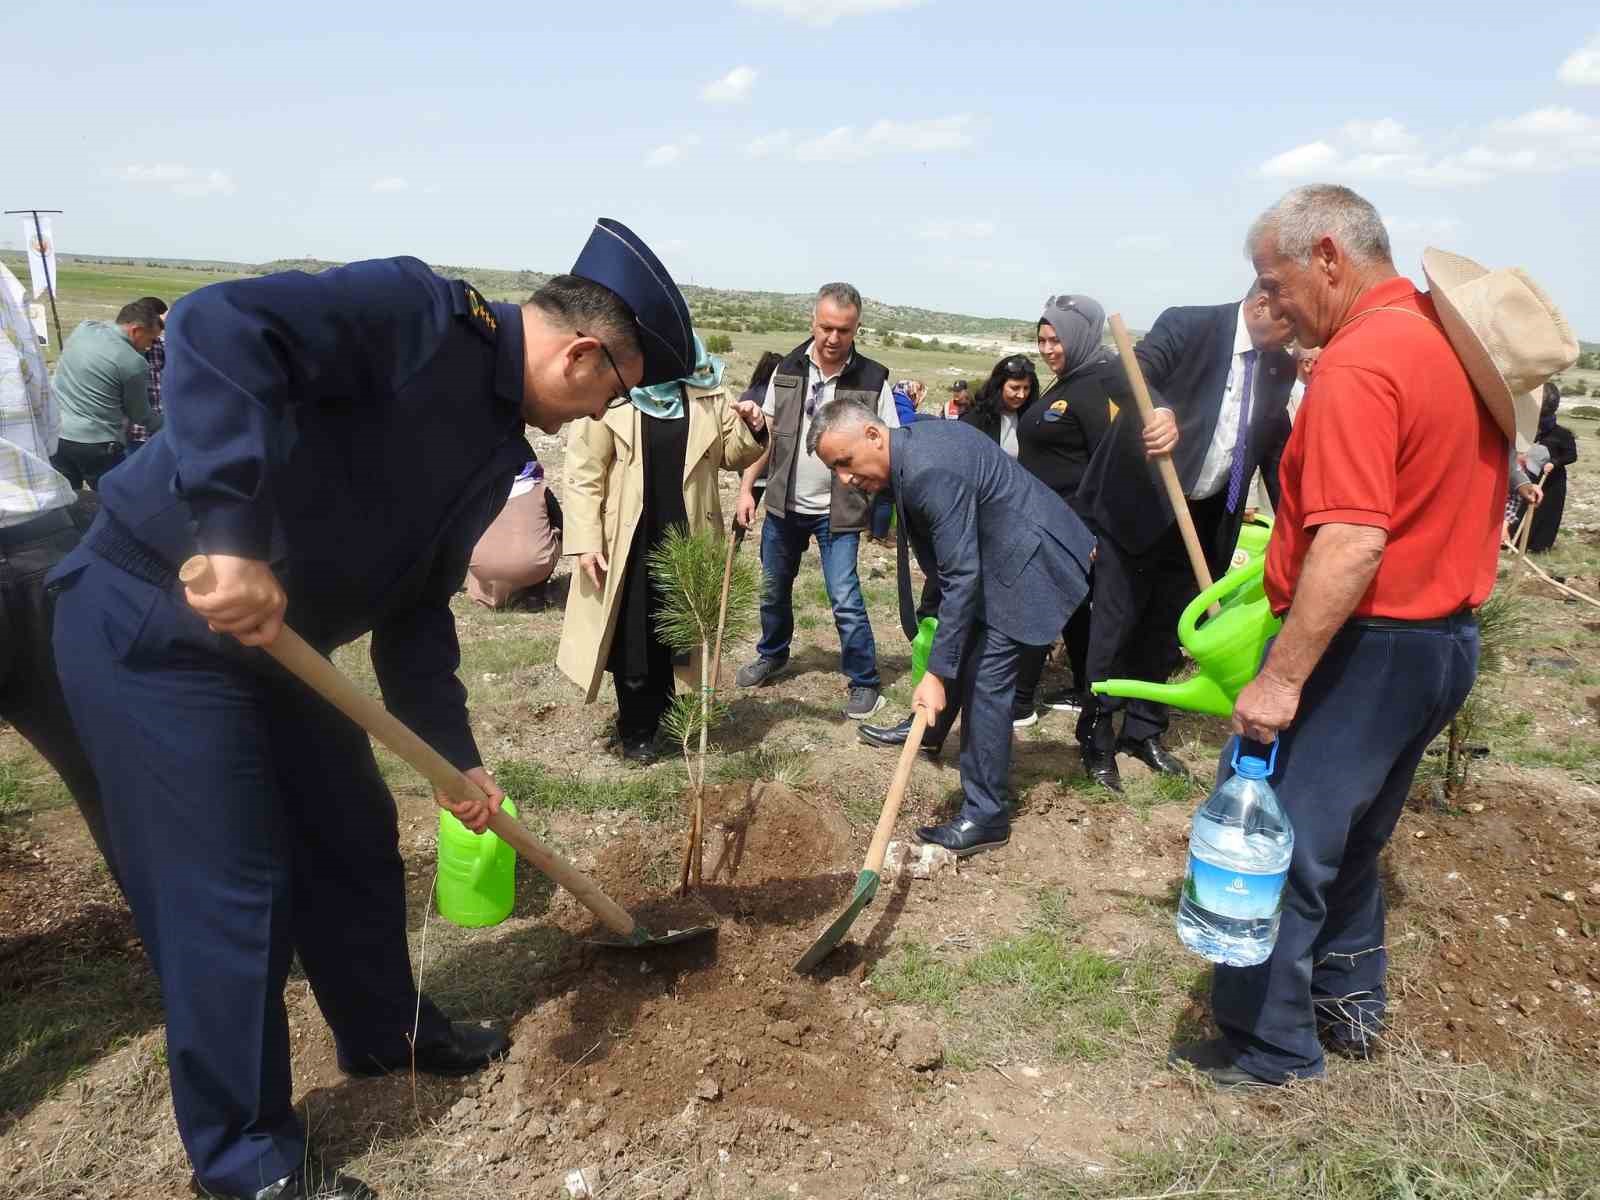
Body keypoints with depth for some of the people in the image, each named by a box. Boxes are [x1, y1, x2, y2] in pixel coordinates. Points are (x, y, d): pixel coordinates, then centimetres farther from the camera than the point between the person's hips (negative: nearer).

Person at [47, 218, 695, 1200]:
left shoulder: (497, 445, 6)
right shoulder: (418, 314, -20)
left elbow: (416, 602, 11)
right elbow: (220, 325, -34)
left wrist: (455, 754, 10)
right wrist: (232, 533, -40)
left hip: (272, 638, 9)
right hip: (154, 621, -9)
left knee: (355, 839, 17)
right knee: (234, 889, -2)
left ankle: (387, 1032, 41)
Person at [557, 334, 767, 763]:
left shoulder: (707, 391, 2)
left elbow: (730, 454, 14)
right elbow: (584, 474, -9)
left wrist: (752, 429, -7)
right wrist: (586, 540, -12)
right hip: (627, 540, -3)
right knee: (631, 640, 7)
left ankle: (655, 720, 33)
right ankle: (635, 730, 25)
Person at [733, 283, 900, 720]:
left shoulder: (873, 379, -10)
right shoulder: (788, 369, -1)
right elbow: (766, 435, 5)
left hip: (837, 511, -4)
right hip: (783, 504, 4)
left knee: (845, 600, -7)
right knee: (773, 589, 18)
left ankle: (864, 683, 9)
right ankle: (772, 655, 42)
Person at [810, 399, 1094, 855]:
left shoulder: (930, 473, -31)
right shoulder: (912, 441, -1)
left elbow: (963, 578, -31)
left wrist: (936, 673, -29)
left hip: (1024, 561, -10)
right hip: (989, 551, 10)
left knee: (985, 679, -11)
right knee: (959, 644, 24)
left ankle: (985, 817, -3)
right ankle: (929, 729, 47)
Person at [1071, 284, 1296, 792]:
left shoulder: (1280, 368, 6)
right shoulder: (1188, 326, -13)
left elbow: (1276, 448, 10)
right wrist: (1156, 410, -52)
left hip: (1204, 517, 6)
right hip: (1137, 506, -6)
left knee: (1166, 631, 14)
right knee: (1116, 627, 1)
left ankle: (1142, 731, 30)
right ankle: (1096, 739, 16)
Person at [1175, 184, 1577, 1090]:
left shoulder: (1360, 363, -21)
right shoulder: (1456, 341, 9)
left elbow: (1352, 544, -29)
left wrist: (1280, 679, -27)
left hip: (1369, 646, -10)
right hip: (1447, 633, 10)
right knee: (1349, 837, 22)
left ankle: (1269, 1047, 14)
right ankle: (1349, 1004, 36)